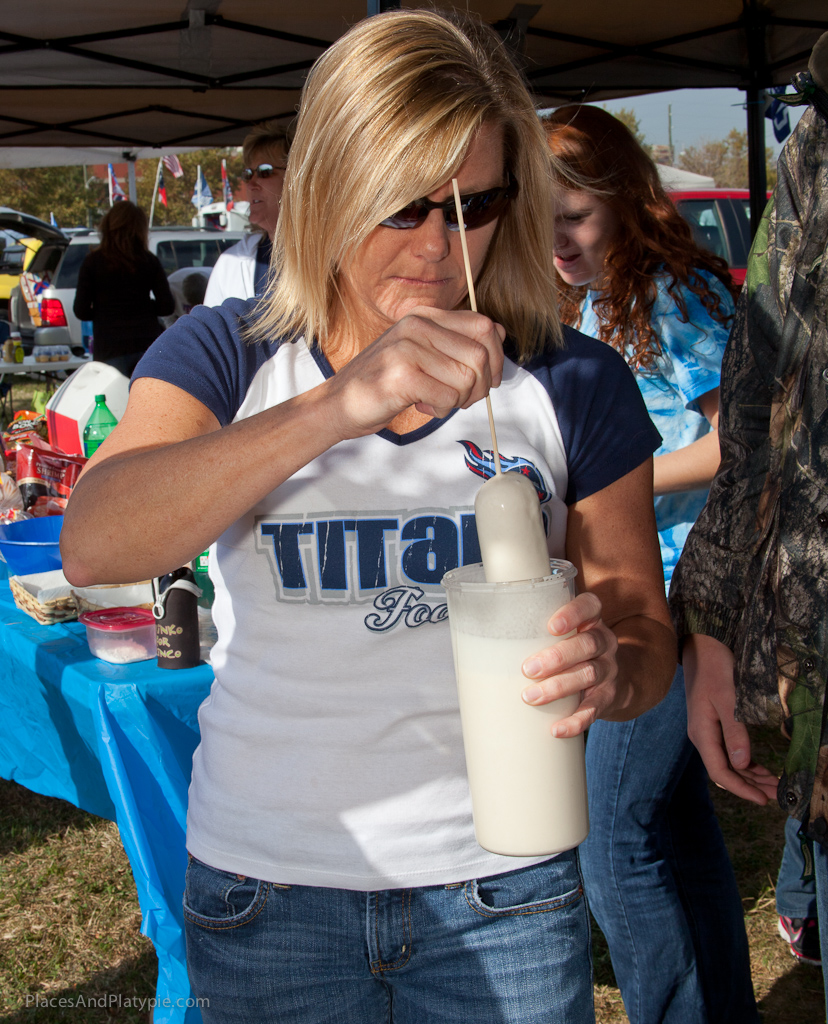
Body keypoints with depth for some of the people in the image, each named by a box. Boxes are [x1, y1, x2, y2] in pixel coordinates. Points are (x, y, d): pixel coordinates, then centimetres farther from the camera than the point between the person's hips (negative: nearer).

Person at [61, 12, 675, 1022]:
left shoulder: (573, 385, -3)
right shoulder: (224, 357, -4)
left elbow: (647, 632, 3)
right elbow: (91, 543, -22)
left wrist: (609, 671, -22)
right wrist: (338, 408, -35)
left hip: (503, 897, 1)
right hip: (267, 894, 0)